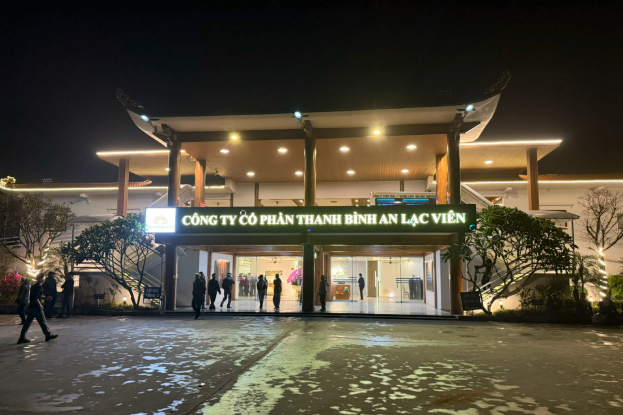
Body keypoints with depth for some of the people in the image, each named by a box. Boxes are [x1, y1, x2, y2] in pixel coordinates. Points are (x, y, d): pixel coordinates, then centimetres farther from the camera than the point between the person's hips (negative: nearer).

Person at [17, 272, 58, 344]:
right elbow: (36, 298, -23)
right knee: (42, 321, 2)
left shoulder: (34, 286, 14)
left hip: (30, 307, 9)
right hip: (36, 308, -9)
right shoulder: (38, 287, -16)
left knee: (27, 322, 9)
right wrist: (40, 305, -14)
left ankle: (22, 338, 8)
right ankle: (48, 335, 11)